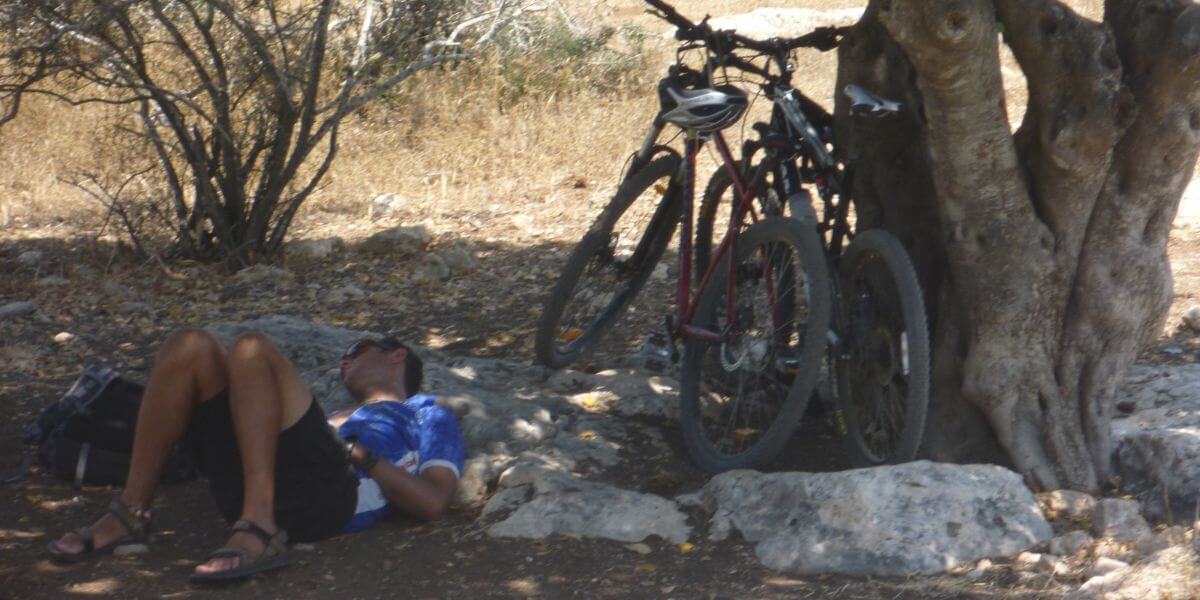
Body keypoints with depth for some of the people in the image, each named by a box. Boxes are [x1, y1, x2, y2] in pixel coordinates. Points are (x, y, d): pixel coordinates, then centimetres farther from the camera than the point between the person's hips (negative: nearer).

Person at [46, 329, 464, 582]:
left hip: (327, 493, -6)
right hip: (245, 487, 6)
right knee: (190, 347, -7)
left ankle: (260, 531, -34)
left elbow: (433, 503, 4)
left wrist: (359, 453, 1)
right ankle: (131, 515, -15)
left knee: (252, 351, -24)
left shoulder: (429, 418, 26)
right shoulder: (346, 419, 43)